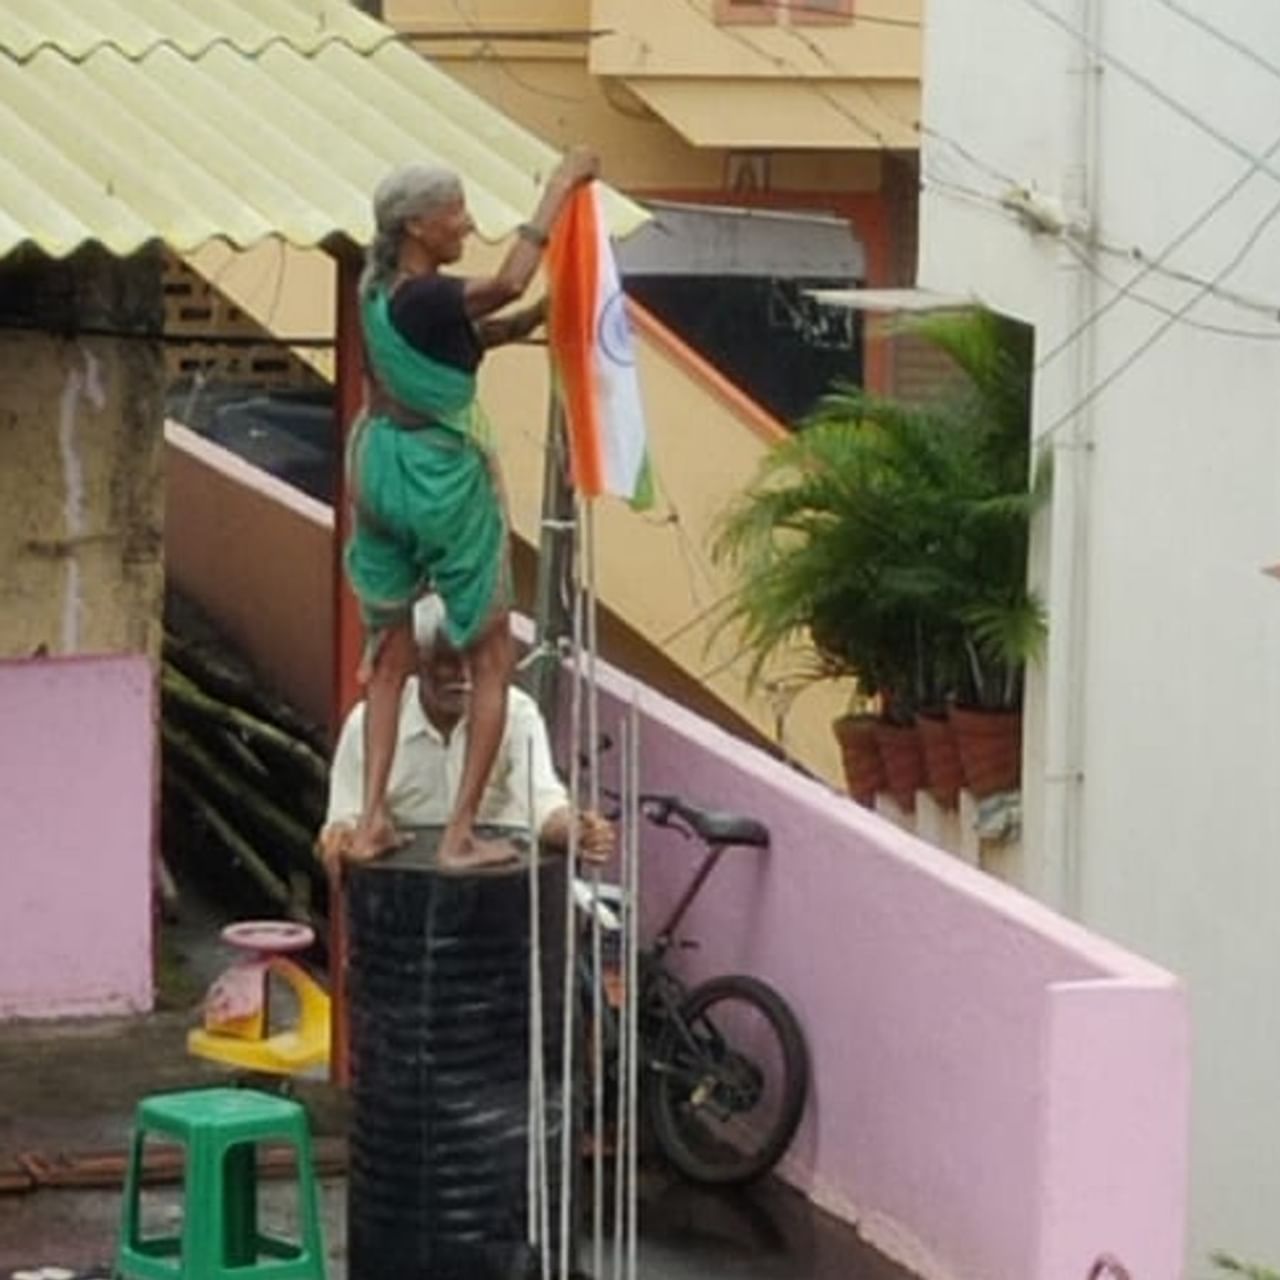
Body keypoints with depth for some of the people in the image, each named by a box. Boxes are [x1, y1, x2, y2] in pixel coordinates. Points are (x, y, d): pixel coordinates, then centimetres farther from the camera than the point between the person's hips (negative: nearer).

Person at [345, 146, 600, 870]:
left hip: (380, 475, 8)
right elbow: (509, 282, -31)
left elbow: (481, 334, 11)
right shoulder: (427, 299, -20)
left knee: (389, 657, 16)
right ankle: (461, 833, 2)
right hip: (444, 481, -8)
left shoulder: (382, 292, 4)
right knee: (492, 662, 5)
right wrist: (561, 187, -25)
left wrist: (539, 317, -2)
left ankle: (373, 821, 13)